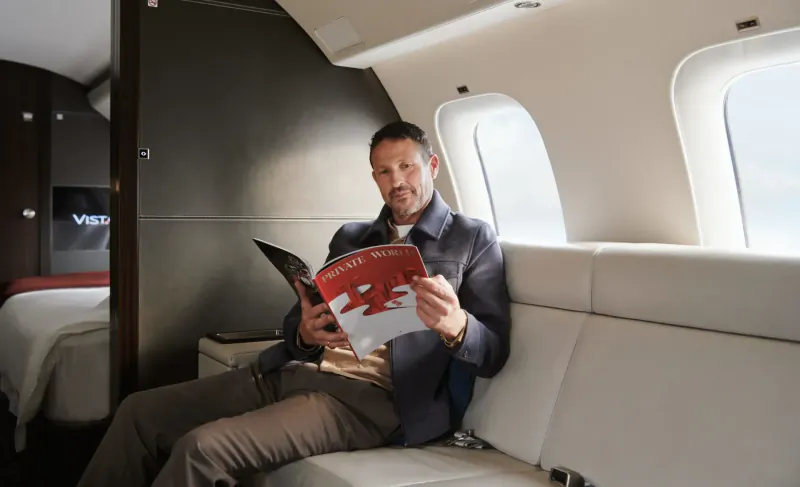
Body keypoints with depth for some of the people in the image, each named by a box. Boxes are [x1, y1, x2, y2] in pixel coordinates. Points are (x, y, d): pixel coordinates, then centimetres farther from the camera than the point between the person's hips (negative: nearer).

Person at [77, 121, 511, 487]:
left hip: (368, 396, -6)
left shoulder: (473, 240, 4)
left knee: (203, 448, -25)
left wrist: (456, 326, -28)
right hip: (294, 371, 7)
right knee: (139, 412, -4)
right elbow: (299, 321, 17)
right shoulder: (349, 238, 21)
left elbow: (493, 354, -4)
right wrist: (304, 333, -9)